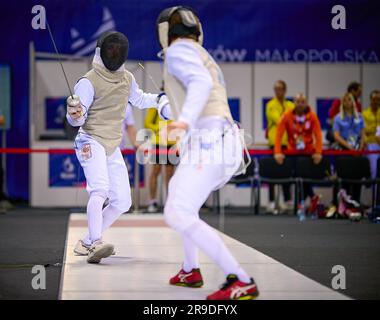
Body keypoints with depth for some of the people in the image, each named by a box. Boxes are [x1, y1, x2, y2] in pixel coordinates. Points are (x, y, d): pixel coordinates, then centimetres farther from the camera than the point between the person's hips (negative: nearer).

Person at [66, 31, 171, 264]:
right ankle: (96, 244, -43)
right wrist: (74, 114, -38)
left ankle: (87, 243, 18)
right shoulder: (89, 82, -14)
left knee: (122, 202, 7)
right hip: (91, 142, -7)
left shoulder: (127, 78, 6)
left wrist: (161, 101, 14)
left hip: (112, 148, 7)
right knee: (100, 190, -31)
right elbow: (77, 119, -16)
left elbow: (138, 99, 27)